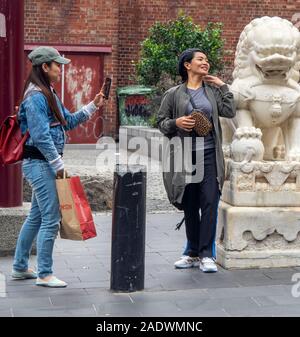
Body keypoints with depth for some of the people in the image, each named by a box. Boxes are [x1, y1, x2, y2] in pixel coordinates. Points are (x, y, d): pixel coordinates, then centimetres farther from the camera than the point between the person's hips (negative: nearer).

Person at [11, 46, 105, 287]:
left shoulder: (49, 95, 15)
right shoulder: (36, 97, -16)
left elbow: (68, 121, 20)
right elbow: (41, 136, -20)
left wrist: (93, 106, 12)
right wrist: (59, 165, -17)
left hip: (45, 164, 10)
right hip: (39, 163, -10)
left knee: (36, 216, 16)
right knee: (51, 218, -6)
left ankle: (20, 267, 26)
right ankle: (44, 274, 2)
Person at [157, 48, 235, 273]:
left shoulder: (213, 90, 10)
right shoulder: (174, 94, 5)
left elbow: (230, 112, -2)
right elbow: (161, 122, 8)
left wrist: (223, 87, 0)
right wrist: (176, 123, -11)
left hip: (209, 155, 0)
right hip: (185, 155, 0)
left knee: (209, 203, -8)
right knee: (189, 206, 8)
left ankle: (206, 254, -2)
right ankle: (193, 253, 20)